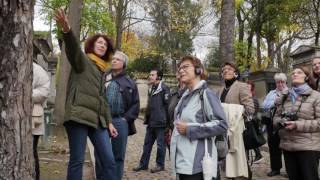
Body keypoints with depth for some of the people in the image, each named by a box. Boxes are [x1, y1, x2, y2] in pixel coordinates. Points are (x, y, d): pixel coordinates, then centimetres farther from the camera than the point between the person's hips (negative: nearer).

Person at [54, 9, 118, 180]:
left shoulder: (102, 70, 23)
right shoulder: (82, 61, 5)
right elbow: (73, 48, -19)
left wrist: (109, 121, 18)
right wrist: (67, 30, -40)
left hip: (97, 119, 7)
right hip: (79, 116, -7)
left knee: (109, 161, 3)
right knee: (77, 160, -5)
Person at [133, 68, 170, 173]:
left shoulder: (164, 89, -11)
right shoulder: (151, 89, 14)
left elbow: (168, 105, -14)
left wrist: (167, 122, -15)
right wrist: (147, 119, 17)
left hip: (160, 123, -8)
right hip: (151, 123, 8)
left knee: (160, 145, 4)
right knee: (147, 144, 12)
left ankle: (160, 165, 16)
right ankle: (143, 164, 21)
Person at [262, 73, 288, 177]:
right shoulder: (271, 93, 17)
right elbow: (264, 106, 3)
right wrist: (274, 102, -12)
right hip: (272, 123, 4)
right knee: (273, 146, 10)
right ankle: (275, 168, 23)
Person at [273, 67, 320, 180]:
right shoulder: (284, 97, 15)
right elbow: (276, 117, 17)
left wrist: (297, 125, -19)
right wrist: (280, 122, -7)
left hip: (308, 147, -5)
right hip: (287, 146, 5)